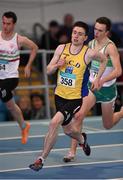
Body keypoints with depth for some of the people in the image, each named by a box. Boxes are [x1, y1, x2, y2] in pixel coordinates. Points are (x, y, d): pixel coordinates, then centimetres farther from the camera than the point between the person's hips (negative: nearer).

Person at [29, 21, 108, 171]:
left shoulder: (89, 53, -11)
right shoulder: (61, 49, -2)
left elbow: (104, 59, 10)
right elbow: (48, 71, 4)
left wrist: (97, 79, 8)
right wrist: (57, 65, -17)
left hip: (75, 98, -5)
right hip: (59, 95, 5)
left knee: (54, 123, -23)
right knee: (68, 130, 20)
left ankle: (41, 159, -12)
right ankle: (82, 139, 56)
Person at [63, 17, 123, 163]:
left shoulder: (110, 47, -21)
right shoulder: (91, 44, -2)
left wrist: (102, 80, -43)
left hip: (107, 89, -4)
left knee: (108, 125, 11)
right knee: (79, 115, -15)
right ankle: (72, 152, -10)